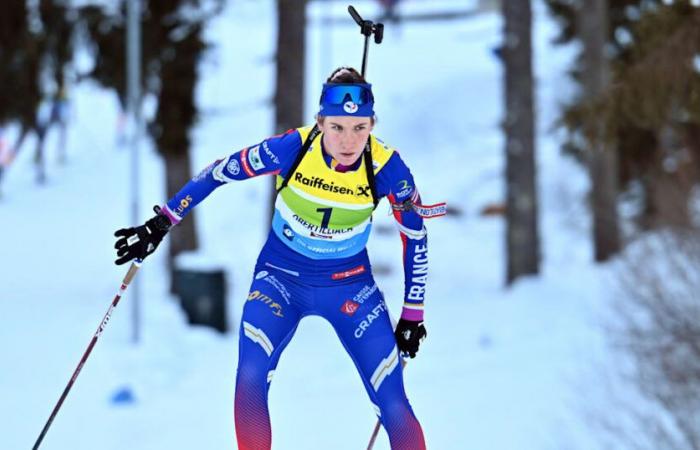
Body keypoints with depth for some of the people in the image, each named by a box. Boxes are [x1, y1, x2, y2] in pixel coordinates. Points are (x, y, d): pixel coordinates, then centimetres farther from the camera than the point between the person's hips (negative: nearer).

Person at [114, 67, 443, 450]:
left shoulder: (387, 168, -21)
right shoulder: (293, 148, -24)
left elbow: (415, 237, -5)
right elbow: (219, 173, -9)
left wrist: (412, 316, 0)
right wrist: (160, 225, -6)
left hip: (349, 285, 0)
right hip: (281, 277, 0)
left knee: (394, 407, -9)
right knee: (249, 380, -23)